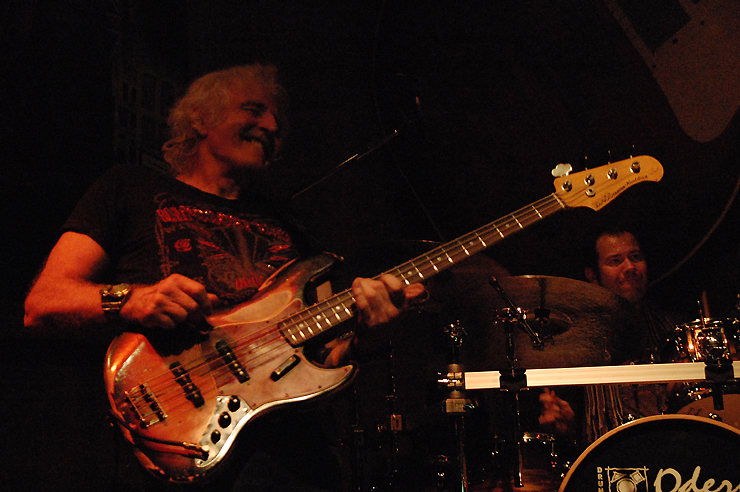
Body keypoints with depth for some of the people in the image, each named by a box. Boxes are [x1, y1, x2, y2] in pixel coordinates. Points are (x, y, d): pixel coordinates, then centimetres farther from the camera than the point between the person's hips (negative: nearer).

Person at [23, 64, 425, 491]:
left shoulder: (287, 229, 23)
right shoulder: (132, 188, 12)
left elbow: (320, 352, 18)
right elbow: (41, 306, 4)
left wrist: (358, 329, -4)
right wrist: (133, 301, -14)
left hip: (287, 435, 5)